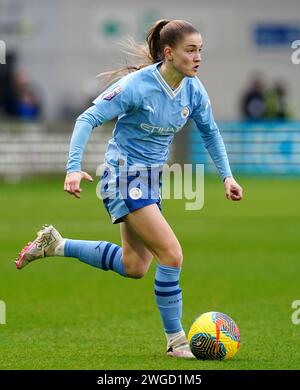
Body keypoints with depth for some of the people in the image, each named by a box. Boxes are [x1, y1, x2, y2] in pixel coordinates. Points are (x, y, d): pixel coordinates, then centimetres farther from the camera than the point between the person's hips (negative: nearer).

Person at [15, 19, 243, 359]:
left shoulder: (193, 89, -2)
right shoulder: (137, 85, -21)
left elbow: (210, 132, 14)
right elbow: (88, 120, -18)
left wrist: (226, 176, 6)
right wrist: (73, 168, -27)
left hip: (151, 178, 8)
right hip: (125, 177, -8)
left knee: (135, 267, 15)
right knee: (171, 255, -16)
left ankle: (55, 245, 26)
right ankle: (175, 341, -4)